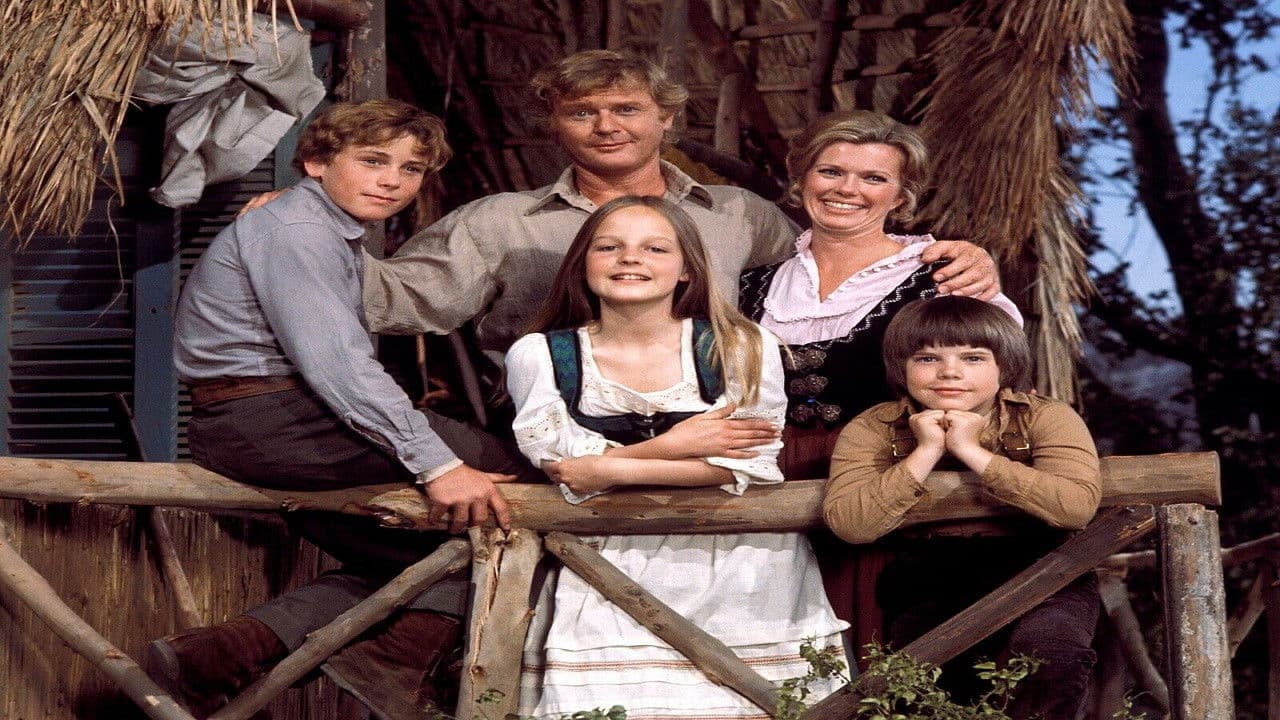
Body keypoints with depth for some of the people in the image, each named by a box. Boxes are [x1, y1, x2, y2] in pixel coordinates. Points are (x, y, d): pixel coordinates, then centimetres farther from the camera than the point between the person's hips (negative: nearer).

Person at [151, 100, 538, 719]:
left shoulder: (334, 236, 21)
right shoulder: (294, 229, -11)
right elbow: (336, 363, -23)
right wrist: (437, 465, -27)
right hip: (271, 418, -11)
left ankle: (221, 653, -1)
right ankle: (404, 653, -11)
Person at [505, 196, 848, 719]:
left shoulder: (742, 347, -2)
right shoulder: (538, 355, 0)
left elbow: (752, 466, -10)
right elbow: (561, 473, -6)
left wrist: (611, 468, -13)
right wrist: (672, 447, -13)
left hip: (735, 563, 0)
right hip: (609, 564, 0)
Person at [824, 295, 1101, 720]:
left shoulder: (1045, 418, -9)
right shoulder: (872, 430, -5)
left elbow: (1078, 506, -27)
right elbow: (849, 524, -20)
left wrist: (972, 451, -25)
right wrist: (926, 452, -23)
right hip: (931, 591, 1)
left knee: (1046, 645, -30)